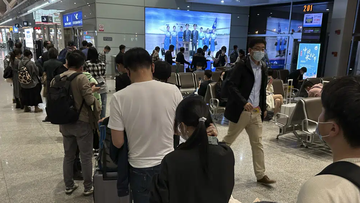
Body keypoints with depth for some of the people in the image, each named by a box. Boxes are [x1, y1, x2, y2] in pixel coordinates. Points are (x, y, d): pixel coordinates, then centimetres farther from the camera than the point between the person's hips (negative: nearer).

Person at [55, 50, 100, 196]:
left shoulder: (56, 79, 2)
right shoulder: (81, 78, -16)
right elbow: (90, 101, -18)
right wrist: (91, 90, 3)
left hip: (65, 123, 6)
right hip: (82, 122, -5)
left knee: (68, 155, 18)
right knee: (86, 156, 7)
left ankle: (69, 186, 30)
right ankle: (88, 188, 18)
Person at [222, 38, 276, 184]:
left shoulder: (263, 68, 12)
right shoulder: (241, 66, -10)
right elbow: (231, 85, -20)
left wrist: (264, 108, 17)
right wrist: (244, 102, -29)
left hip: (256, 112, 6)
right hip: (241, 111, -6)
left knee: (258, 144, 8)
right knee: (228, 140, 8)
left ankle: (260, 175, 15)